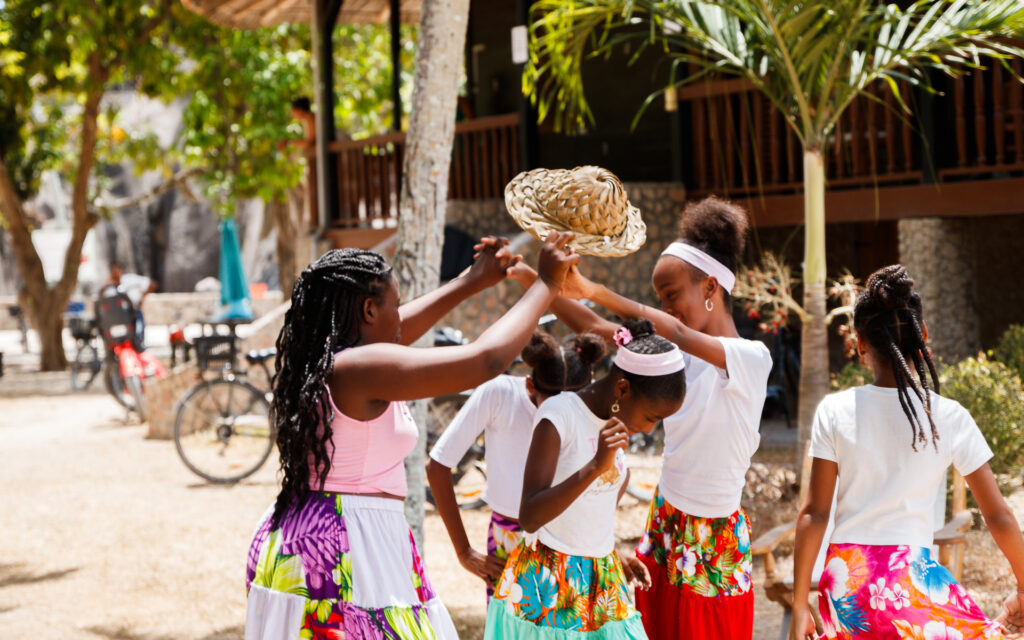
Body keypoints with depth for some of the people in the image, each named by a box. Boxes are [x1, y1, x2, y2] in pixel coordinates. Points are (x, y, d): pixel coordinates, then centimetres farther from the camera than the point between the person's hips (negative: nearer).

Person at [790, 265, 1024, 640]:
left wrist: (800, 606, 3)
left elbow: (814, 513, -2)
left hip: (845, 576, 2)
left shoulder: (835, 412, -2)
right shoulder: (950, 418, -3)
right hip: (912, 576, -2)